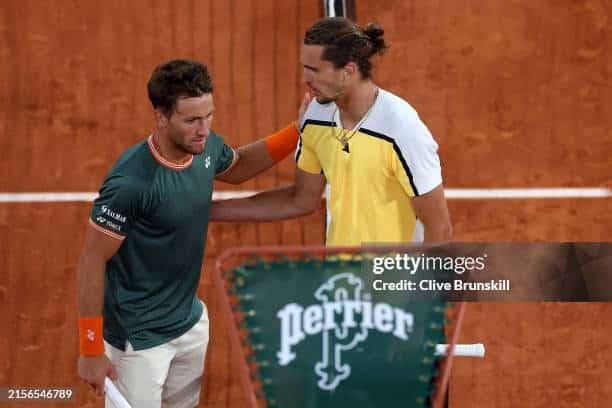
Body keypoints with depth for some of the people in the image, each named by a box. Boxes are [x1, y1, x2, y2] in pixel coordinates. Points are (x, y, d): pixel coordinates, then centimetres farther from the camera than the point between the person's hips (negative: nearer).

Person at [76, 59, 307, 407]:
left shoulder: (206, 147, -7)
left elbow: (238, 166, 19)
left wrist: (297, 132, 6)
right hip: (138, 338, -8)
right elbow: (92, 262, -20)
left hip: (192, 322, 8)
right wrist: (92, 351, -16)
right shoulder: (131, 181, -29)